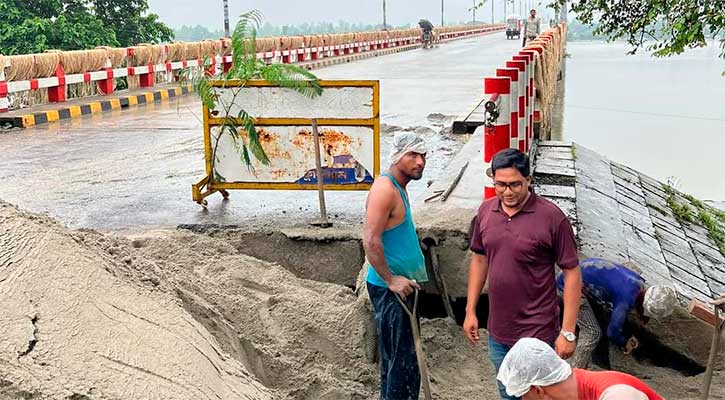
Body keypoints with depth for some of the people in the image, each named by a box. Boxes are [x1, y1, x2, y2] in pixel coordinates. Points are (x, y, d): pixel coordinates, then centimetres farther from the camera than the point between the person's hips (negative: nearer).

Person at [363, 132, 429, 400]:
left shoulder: (398, 187, 13)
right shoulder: (385, 189, -18)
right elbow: (371, 242, -25)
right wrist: (391, 280, -21)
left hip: (401, 286, 10)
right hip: (390, 288, -10)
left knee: (400, 356, 18)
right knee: (402, 358, -5)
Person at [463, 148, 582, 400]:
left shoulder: (551, 217, -16)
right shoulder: (486, 210, 0)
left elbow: (572, 274, -13)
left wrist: (568, 332, -14)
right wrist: (470, 311, 10)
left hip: (536, 334, -5)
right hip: (497, 332, 5)